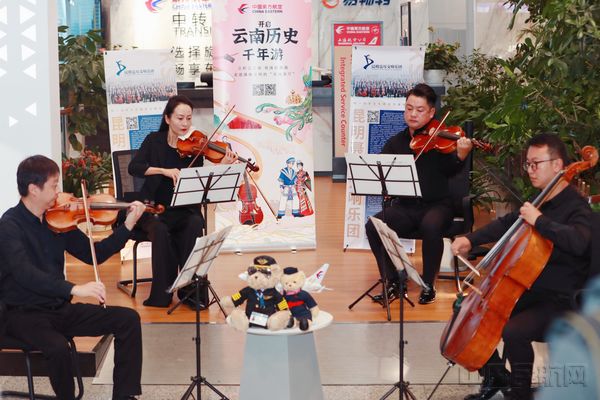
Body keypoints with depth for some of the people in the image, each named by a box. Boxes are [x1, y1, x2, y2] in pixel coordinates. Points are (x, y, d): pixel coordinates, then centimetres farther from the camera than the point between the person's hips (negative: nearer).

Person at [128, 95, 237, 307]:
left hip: (183, 209, 1)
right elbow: (134, 167, -13)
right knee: (160, 230, -33)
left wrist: (221, 167, -24)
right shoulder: (154, 141, 2)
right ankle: (162, 293, -22)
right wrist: (164, 171, -27)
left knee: (195, 224, -31)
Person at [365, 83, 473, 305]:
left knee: (430, 226, -36)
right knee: (373, 226, -22)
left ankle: (428, 285, -15)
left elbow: (449, 170, -16)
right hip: (405, 207, 3)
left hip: (436, 205, -3)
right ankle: (393, 283, -8)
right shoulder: (395, 142, 10)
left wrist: (461, 156, -36)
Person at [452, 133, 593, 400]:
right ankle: (496, 378, 23)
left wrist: (539, 221, -32)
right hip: (530, 291, 9)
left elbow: (578, 242, -37)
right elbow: (506, 224, 21)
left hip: (560, 301, -9)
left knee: (513, 331, -32)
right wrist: (471, 240, 7)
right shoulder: (540, 202, 11)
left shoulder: (576, 207, -16)